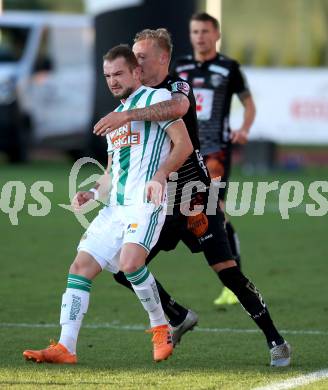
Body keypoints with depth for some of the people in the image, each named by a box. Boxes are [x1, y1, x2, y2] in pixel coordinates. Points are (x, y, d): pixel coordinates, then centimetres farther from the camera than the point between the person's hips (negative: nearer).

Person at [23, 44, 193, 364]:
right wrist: (93, 192, 13)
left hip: (146, 201, -8)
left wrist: (160, 175, -21)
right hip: (116, 206, 8)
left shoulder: (156, 98, 0)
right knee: (81, 267, -3)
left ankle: (160, 328, -8)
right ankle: (65, 347, -4)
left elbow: (184, 144, -7)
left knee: (130, 262, -29)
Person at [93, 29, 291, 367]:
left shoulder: (178, 87, -10)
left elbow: (177, 107, -38)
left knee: (227, 270, -13)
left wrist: (126, 115, -43)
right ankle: (180, 318, 20)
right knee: (125, 270, 1)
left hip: (194, 200, -7)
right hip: (158, 203, 7)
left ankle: (275, 340, -3)